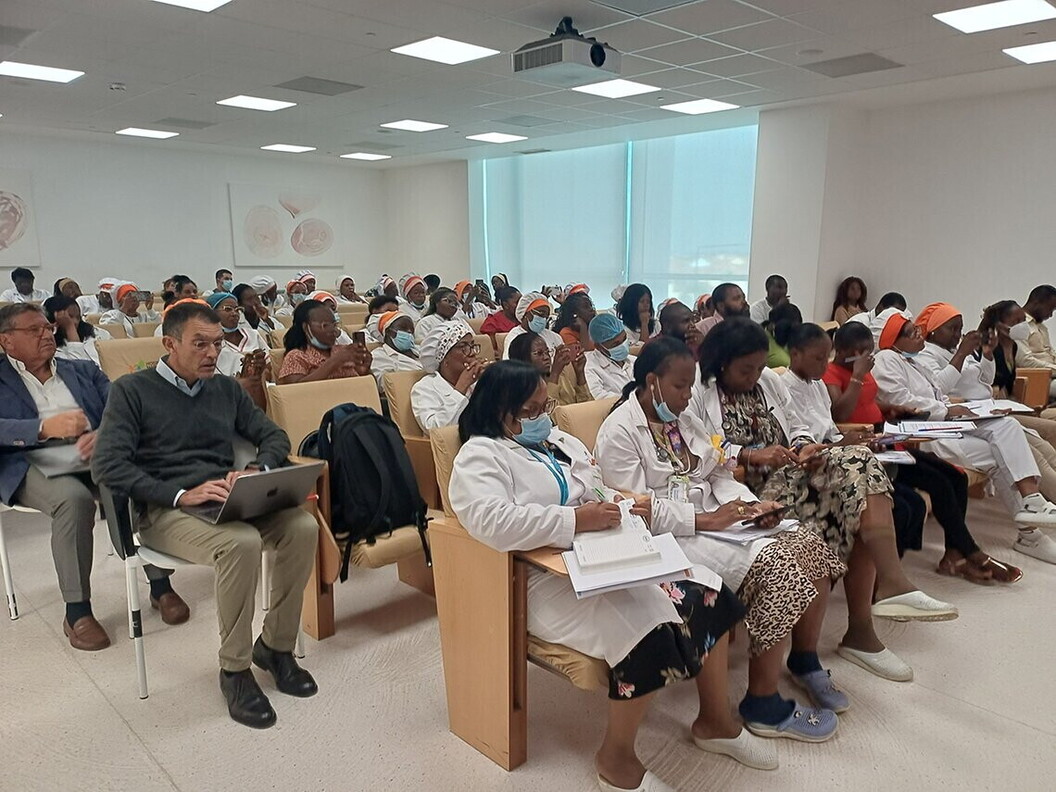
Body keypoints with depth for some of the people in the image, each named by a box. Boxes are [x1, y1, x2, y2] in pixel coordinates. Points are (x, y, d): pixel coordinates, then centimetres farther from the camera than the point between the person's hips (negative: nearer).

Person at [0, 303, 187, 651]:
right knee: (75, 500, -36)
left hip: (100, 459, 3)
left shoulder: (83, 370, 21)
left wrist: (104, 434, -15)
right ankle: (76, 610, -22)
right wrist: (45, 427, -19)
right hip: (36, 468, -2)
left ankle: (160, 584, -13)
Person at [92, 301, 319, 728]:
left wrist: (257, 471, -6)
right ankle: (234, 668, -14)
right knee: (241, 542, -35)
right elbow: (107, 464, -10)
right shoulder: (132, 390, 2)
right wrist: (180, 494, -20)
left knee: (303, 526, -24)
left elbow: (274, 436, 17)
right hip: (165, 511, -4)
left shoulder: (225, 388, 16)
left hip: (227, 500, 5)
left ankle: (276, 645, -5)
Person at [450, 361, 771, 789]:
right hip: (549, 578, -8)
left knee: (707, 591, -3)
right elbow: (490, 521, -26)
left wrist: (628, 506, -1)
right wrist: (574, 520, -29)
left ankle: (715, 721, 15)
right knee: (647, 627, -28)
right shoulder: (479, 457, -8)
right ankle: (616, 757, -5)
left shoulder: (560, 440, 19)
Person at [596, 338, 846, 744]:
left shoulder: (684, 418, 15)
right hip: (673, 538, -8)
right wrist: (705, 520, -22)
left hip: (715, 519, 8)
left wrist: (750, 504, -5)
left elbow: (718, 474, 15)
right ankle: (763, 705, -9)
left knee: (811, 547, -6)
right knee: (778, 567, -24)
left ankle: (805, 660, 15)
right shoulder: (619, 432, -11)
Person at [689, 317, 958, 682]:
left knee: (858, 464, -21)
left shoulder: (769, 380, 18)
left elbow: (795, 425, 18)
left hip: (792, 473, 7)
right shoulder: (699, 395, -2)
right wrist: (751, 455, -24)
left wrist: (805, 446, -6)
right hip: (750, 489, -6)